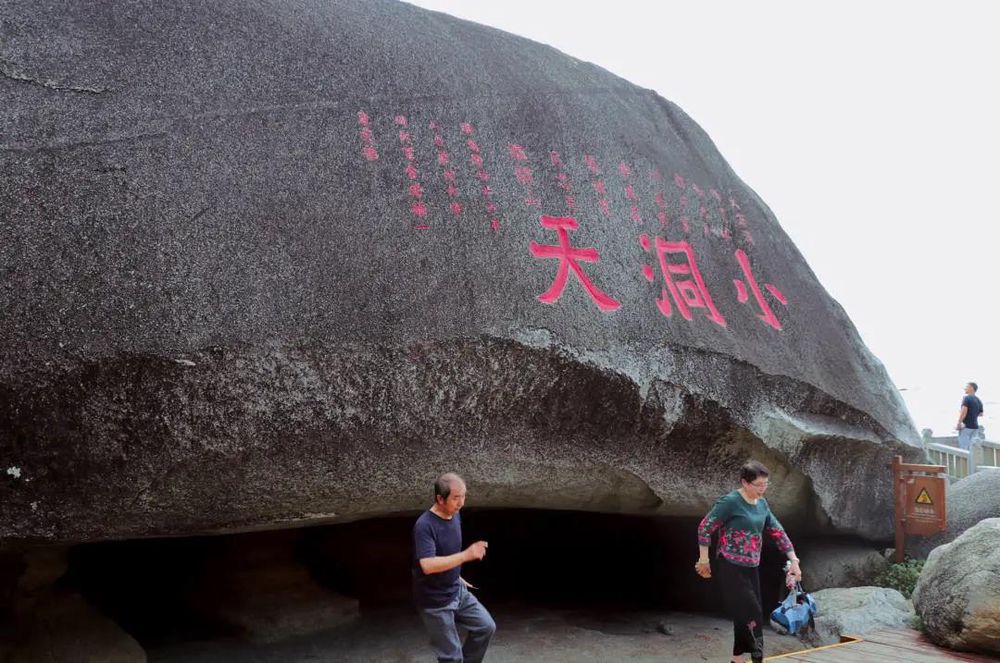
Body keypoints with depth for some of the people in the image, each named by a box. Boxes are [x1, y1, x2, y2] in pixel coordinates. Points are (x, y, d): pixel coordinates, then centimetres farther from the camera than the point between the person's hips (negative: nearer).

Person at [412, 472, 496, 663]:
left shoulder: (455, 516, 0)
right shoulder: (424, 526, -26)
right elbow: (427, 565, -37)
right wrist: (466, 555, -41)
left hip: (458, 592, 8)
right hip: (435, 601, -7)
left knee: (486, 627, 9)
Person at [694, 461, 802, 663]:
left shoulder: (762, 504, 7)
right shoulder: (730, 502, -16)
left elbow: (777, 532, 12)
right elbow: (705, 528, -13)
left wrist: (794, 560, 6)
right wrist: (703, 560, -8)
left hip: (751, 568, 8)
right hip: (732, 568, -7)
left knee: (744, 615, 12)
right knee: (752, 614, -9)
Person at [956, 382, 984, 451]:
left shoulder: (966, 398, -11)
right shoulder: (979, 401, 12)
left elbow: (964, 411, -21)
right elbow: (981, 414, 20)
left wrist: (958, 424, -16)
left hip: (966, 426, -7)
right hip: (975, 426, 7)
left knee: (964, 448, -5)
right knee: (972, 448, 11)